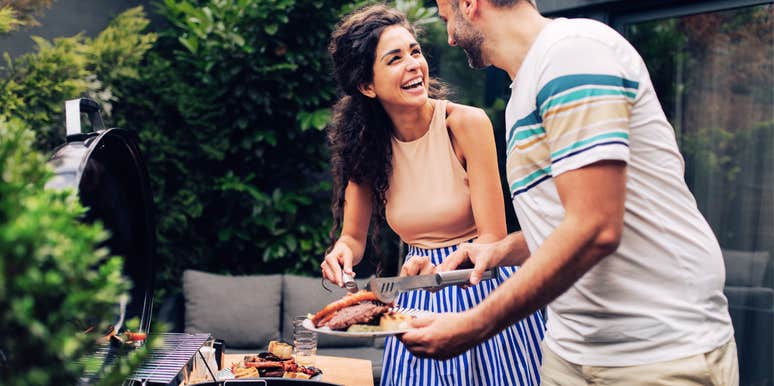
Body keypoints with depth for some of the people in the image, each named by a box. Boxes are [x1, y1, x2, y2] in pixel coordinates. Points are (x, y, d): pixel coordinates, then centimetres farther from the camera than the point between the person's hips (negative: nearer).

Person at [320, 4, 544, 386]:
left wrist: (442, 267, -33)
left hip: (480, 284, -3)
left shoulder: (466, 123, -16)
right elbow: (354, 237, 4)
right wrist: (343, 251, -19)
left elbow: (493, 237, -16)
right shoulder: (366, 145, -3)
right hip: (419, 299, 3)